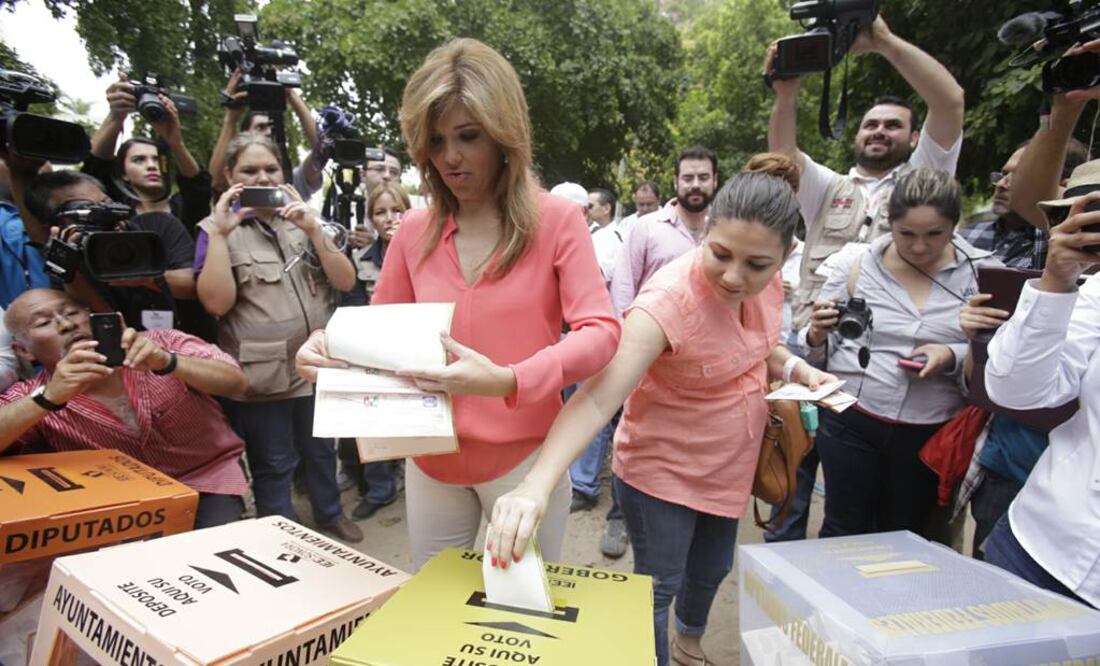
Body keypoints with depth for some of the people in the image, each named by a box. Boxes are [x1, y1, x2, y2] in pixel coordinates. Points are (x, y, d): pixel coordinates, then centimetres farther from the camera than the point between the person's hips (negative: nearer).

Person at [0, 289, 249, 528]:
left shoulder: (161, 345, -10)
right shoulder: (33, 397, -5)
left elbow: (237, 381, -22)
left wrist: (167, 362, -38)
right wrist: (48, 399, -35)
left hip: (208, 479, -2)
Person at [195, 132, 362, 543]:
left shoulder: (303, 219, 9)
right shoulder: (218, 228, -1)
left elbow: (346, 282, -2)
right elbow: (216, 302, -15)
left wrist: (313, 230, -14)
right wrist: (220, 234, -18)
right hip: (262, 373, -3)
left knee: (321, 450, 19)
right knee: (273, 465, 9)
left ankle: (330, 515, 41)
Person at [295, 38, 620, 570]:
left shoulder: (556, 220, -9)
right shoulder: (413, 230, 1)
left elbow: (600, 333, -17)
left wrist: (506, 380, -33)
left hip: (524, 456, -3)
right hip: (432, 458, 3)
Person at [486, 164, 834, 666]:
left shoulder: (766, 280, -11)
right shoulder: (669, 300, -33)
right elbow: (597, 398, -43)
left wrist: (795, 367, -8)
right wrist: (536, 484, -56)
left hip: (729, 465, 8)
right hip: (661, 468, -7)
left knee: (712, 570, 26)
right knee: (657, 588, 8)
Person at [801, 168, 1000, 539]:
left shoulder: (982, 272, -3)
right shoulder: (856, 265, -4)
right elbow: (816, 354, 0)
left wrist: (954, 357, -18)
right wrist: (817, 335, -22)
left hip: (931, 432, 1)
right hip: (850, 422, -1)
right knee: (844, 534, 9)